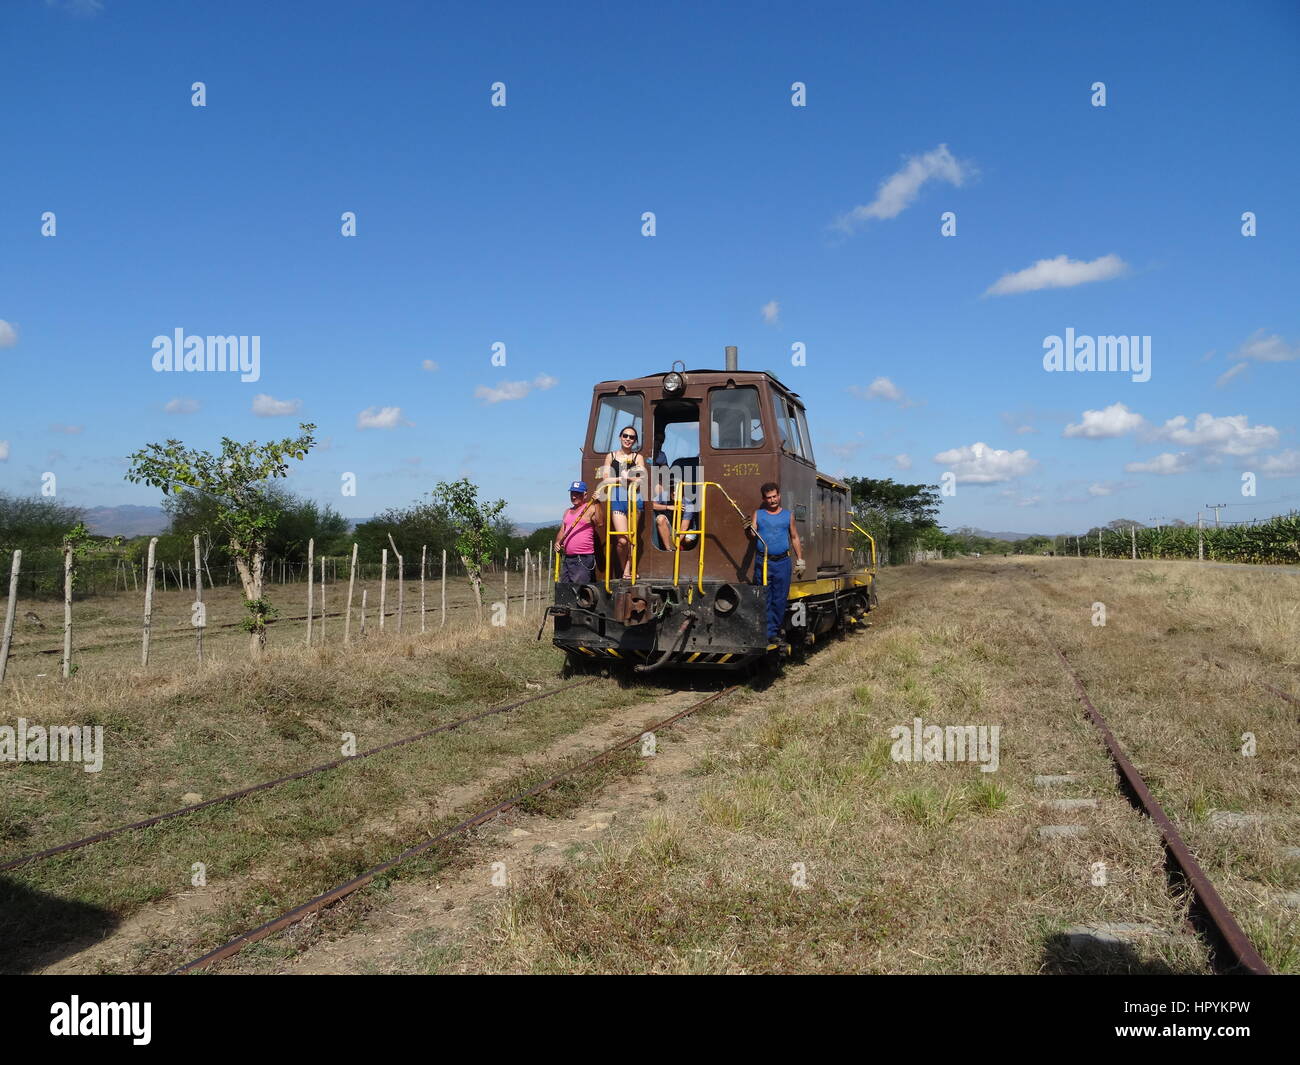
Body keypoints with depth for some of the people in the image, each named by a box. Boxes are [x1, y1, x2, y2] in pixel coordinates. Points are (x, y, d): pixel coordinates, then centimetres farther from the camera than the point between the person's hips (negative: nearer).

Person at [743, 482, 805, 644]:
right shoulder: (758, 514, 9)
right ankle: (768, 632, 1)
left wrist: (800, 560, 11)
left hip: (782, 562, 1)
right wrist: (749, 530, -24)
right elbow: (753, 534, 0)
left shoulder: (788, 516, 11)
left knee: (780, 599, 3)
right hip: (763, 562, -1)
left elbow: (795, 538, 15)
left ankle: (776, 630, 11)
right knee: (764, 599, -2)